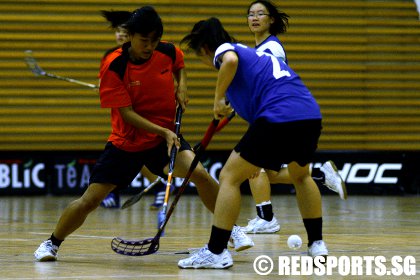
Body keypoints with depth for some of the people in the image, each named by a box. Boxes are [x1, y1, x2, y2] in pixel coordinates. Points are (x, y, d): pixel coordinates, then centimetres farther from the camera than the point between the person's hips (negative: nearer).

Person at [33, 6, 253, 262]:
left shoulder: (168, 52, -8)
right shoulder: (115, 67, -18)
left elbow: (179, 66, 19)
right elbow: (126, 113, -20)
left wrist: (182, 86, -1)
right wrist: (162, 131, -29)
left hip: (165, 136, 2)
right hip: (126, 142, -2)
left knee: (199, 174, -24)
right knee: (89, 202, -2)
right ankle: (52, 243, 23)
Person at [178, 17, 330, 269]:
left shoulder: (223, 50, 9)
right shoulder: (253, 54, 34)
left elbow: (230, 60, -19)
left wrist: (219, 99, -7)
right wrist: (256, 159, 43)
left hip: (277, 118, -8)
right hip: (312, 115, 8)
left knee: (230, 177, 3)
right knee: (301, 175, 34)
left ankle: (216, 252, -1)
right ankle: (317, 243, 34)